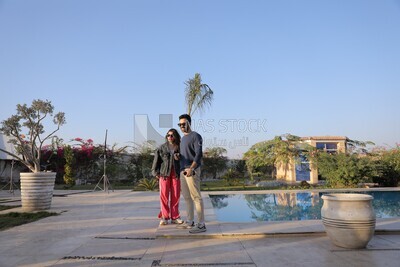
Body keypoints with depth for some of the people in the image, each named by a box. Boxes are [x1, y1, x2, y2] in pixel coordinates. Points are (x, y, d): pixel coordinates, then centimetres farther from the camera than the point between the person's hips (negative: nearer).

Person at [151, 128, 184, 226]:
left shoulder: (179, 147, 6)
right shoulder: (162, 147, 5)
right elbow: (156, 159, 3)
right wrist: (156, 172, -2)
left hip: (176, 174, 1)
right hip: (164, 174, -1)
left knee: (175, 196, 4)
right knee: (164, 195, -2)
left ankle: (174, 217, 15)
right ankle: (164, 217, 8)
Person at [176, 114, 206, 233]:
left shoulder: (195, 136, -5)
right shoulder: (183, 138, 21)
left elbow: (199, 154, -14)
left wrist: (191, 168, -21)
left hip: (192, 170, -8)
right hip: (183, 171, 9)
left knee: (196, 197, -8)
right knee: (187, 197, 12)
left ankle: (201, 224, -5)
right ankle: (189, 222, 20)